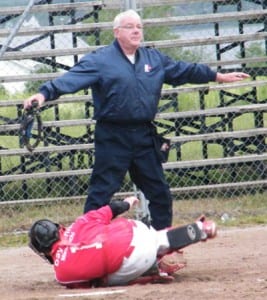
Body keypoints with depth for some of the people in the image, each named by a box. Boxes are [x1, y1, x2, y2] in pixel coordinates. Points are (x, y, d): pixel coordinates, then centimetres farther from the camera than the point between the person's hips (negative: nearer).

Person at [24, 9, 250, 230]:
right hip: (112, 138, -6)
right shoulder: (100, 60, -7)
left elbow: (185, 70, 23)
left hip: (144, 136, 6)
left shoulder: (155, 59, 12)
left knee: (159, 191, 14)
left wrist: (219, 77, 28)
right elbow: (71, 79, -18)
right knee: (102, 191, -7)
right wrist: (45, 93, -34)